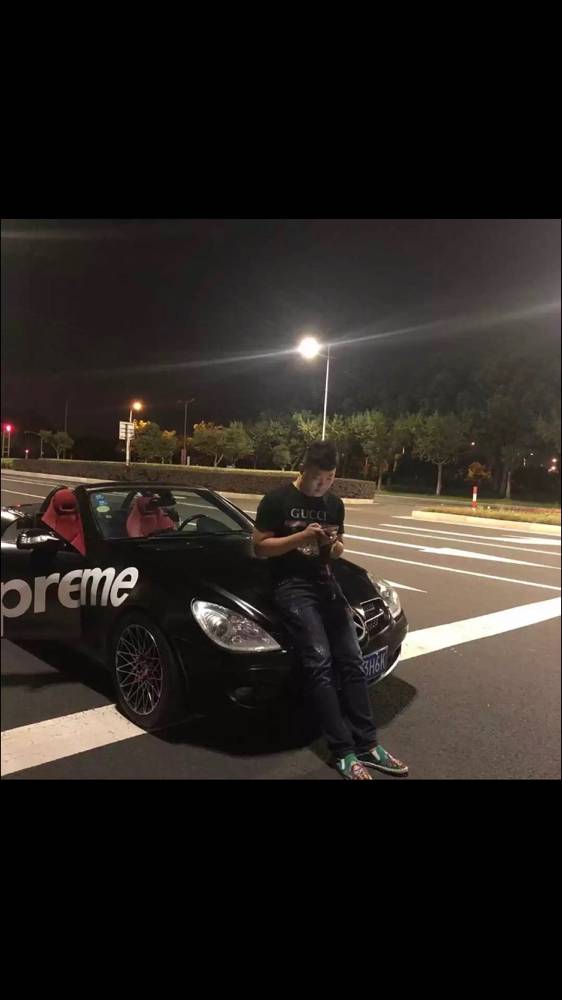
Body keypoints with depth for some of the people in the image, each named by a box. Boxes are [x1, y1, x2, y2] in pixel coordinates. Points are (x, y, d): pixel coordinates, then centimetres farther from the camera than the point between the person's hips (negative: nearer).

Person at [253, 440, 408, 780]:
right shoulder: (277, 500, -5)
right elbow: (260, 546, -5)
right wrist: (301, 536, -17)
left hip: (326, 583, 6)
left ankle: (368, 745, 2)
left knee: (352, 660, -3)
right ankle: (343, 752, -12)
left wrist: (336, 545, -4)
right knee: (320, 664, -17)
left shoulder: (335, 504, 12)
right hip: (292, 586, -5)